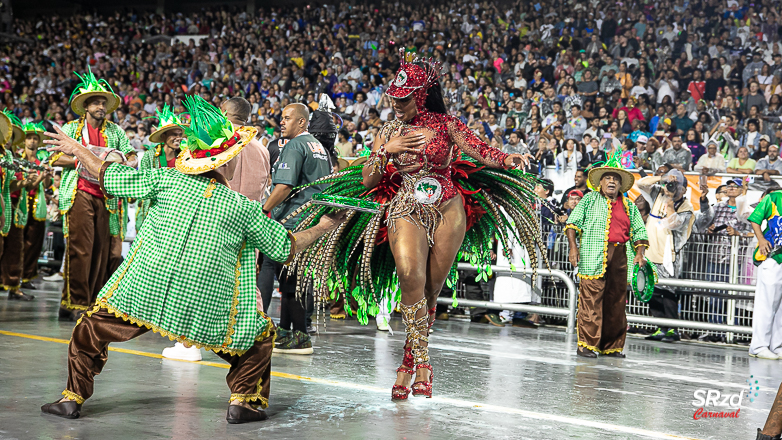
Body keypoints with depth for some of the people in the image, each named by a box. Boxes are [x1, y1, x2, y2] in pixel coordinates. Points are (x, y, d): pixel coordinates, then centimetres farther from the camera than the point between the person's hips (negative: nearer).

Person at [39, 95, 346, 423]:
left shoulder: (168, 179, 4)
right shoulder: (244, 207, 3)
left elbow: (108, 176, 10)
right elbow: (286, 248, 12)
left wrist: (76, 149, 27)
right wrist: (323, 227, 27)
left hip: (144, 292, 1)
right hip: (205, 308, -1)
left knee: (93, 327, 21)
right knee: (261, 334, 19)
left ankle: (73, 397, 18)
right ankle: (244, 401, 10)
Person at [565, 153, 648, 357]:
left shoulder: (629, 206, 21)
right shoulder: (590, 199, 12)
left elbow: (639, 231, 19)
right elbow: (573, 222, 6)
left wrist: (639, 253, 3)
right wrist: (573, 247, -8)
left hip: (620, 257, 4)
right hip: (594, 257, -4)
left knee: (616, 302, 4)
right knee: (591, 300, -9)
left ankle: (612, 346, 12)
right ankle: (587, 345, -6)